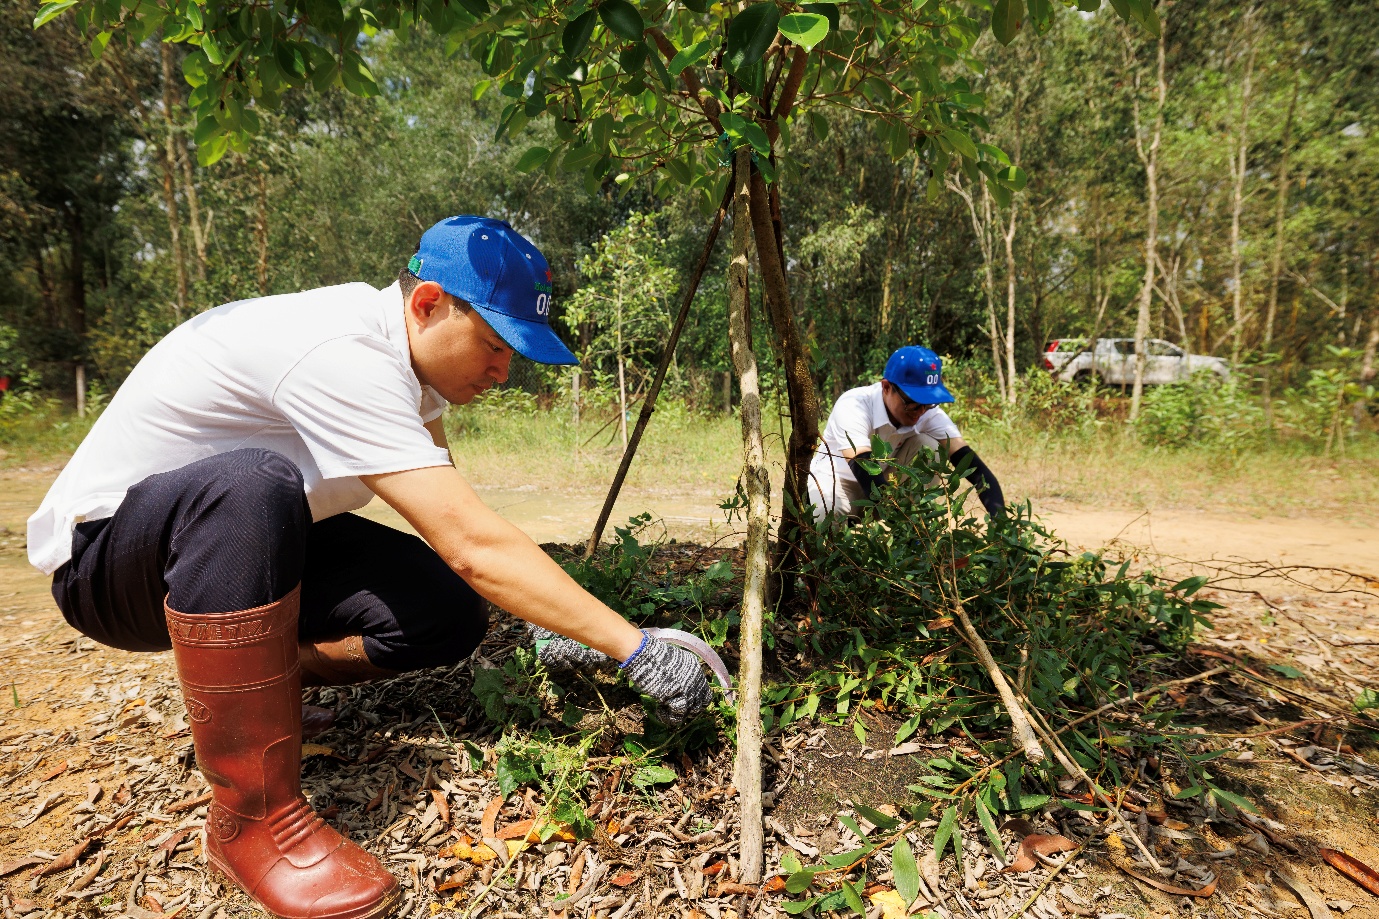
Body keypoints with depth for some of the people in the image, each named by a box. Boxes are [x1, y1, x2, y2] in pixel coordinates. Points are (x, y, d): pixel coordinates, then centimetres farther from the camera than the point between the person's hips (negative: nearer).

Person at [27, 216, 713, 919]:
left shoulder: (401, 340, -4)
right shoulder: (343, 356, -33)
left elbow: (450, 517, 4)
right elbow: (473, 546, -38)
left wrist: (538, 611, -4)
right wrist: (635, 648, -32)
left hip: (255, 534, 7)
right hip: (104, 551, -7)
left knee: (451, 614, -14)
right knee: (249, 488, -41)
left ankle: (243, 679, 10)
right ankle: (250, 820, -25)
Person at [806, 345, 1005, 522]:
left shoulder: (929, 413, -19)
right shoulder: (853, 407, -33)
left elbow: (970, 464, -27)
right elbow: (869, 481, -43)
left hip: (886, 478, 3)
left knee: (930, 447, -22)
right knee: (830, 511, -37)